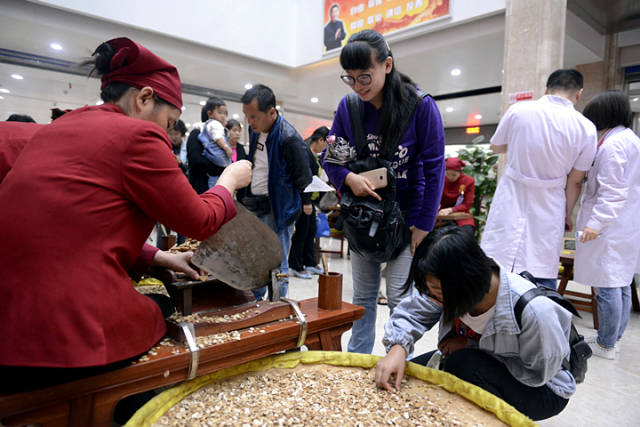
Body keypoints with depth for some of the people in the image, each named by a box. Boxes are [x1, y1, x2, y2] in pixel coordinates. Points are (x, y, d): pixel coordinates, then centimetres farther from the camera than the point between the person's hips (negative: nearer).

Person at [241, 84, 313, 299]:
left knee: (277, 265, 2)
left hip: (278, 209, -8)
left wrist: (306, 203, -7)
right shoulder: (255, 130, 7)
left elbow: (303, 176, -13)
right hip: (253, 206, 8)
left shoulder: (288, 137, -19)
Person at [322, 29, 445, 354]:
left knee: (399, 296, -2)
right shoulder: (348, 107, -4)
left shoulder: (421, 106, -13)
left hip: (407, 216, -3)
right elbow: (329, 158, 4)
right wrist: (348, 178, -19)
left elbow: (434, 169, -10)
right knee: (363, 297, 12)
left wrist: (424, 225, -12)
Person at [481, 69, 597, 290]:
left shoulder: (518, 110, -5)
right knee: (544, 281, 9)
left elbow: (496, 147, 11)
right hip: (548, 212, 1)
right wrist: (567, 214, 15)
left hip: (510, 203, 0)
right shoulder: (586, 128, -3)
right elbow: (575, 181, 3)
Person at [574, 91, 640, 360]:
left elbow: (613, 191, -21)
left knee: (606, 286, -2)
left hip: (608, 228, -10)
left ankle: (606, 345, 8)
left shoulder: (612, 145, -16)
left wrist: (596, 222, -22)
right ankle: (615, 337, 29)